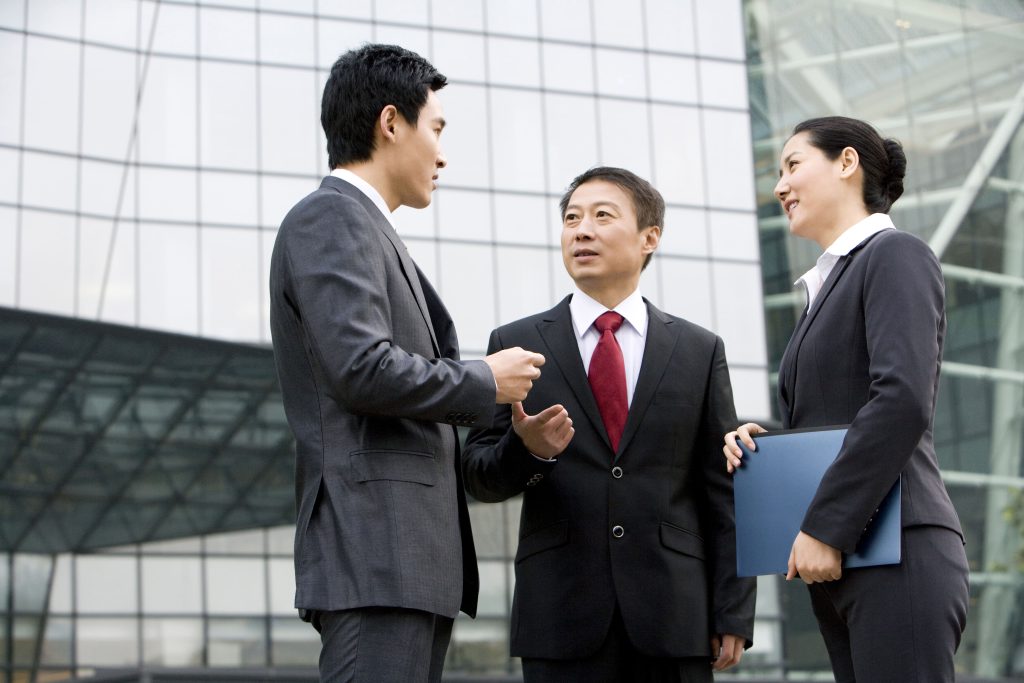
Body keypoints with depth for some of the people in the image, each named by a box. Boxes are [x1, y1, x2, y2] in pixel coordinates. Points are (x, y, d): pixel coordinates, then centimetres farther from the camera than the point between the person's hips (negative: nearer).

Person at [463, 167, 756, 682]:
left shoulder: (700, 351, 10)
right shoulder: (516, 345, 8)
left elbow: (722, 492, 7)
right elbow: (478, 475, 5)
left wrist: (733, 612, 1)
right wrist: (527, 450, -17)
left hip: (674, 617, 1)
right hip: (561, 616, 0)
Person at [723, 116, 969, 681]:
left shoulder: (895, 255, -4)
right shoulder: (828, 285, 23)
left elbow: (903, 400, -18)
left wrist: (824, 527, -19)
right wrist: (758, 441, 5)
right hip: (839, 560, 9)